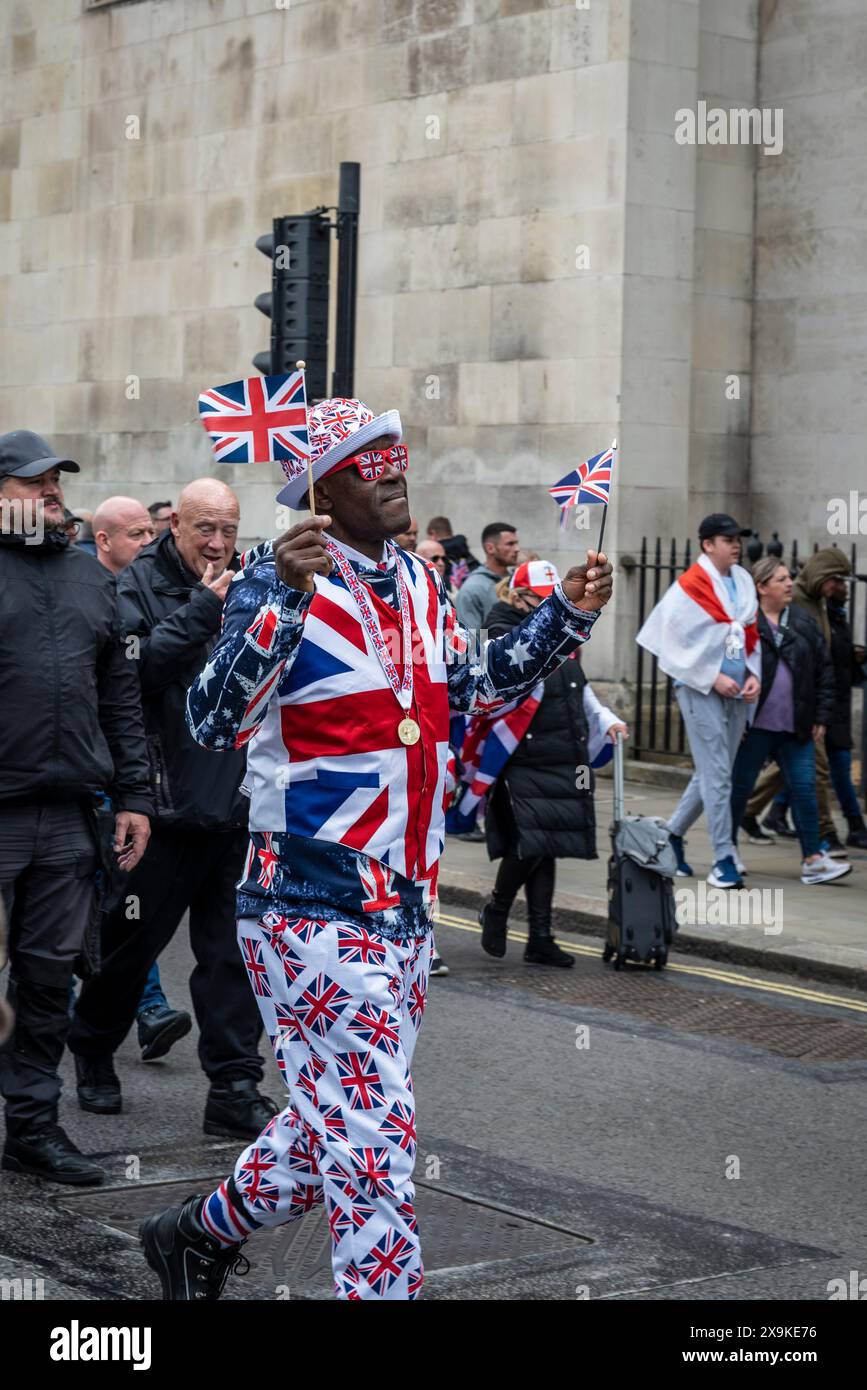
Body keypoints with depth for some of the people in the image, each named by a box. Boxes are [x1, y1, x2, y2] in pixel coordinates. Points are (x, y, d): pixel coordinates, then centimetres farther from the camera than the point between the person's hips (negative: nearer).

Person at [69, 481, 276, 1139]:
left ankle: (235, 1089, 10)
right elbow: (135, 668, -19)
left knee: (231, 951, 5)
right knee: (133, 939, 10)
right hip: (168, 805, -4)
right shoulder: (139, 585, -3)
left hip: (238, 806, 4)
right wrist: (201, 613, -18)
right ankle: (93, 1051, 32)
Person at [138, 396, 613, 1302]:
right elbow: (213, 723, -26)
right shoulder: (278, 581, -13)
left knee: (335, 1125, 20)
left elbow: (468, 687, 27)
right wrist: (285, 599, -37)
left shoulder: (415, 582, 11)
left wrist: (564, 617, 17)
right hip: (314, 912, -8)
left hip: (405, 910, 9)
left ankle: (200, 1235, 41)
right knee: (371, 1141, -8)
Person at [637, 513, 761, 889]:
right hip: (700, 689, -7)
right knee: (717, 775, -8)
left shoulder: (743, 583, 10)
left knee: (712, 773, 12)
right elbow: (677, 643, -11)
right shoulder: (690, 587, -10)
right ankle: (723, 859, -4)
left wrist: (753, 675, 2)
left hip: (736, 690, 7)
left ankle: (673, 834, 28)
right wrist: (714, 678, -14)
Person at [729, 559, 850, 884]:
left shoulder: (803, 623, 10)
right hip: (755, 725, -4)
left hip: (795, 728, 4)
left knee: (804, 788, 0)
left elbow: (824, 670, 14)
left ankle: (813, 859, 2)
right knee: (740, 785, 4)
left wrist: (822, 717, 8)